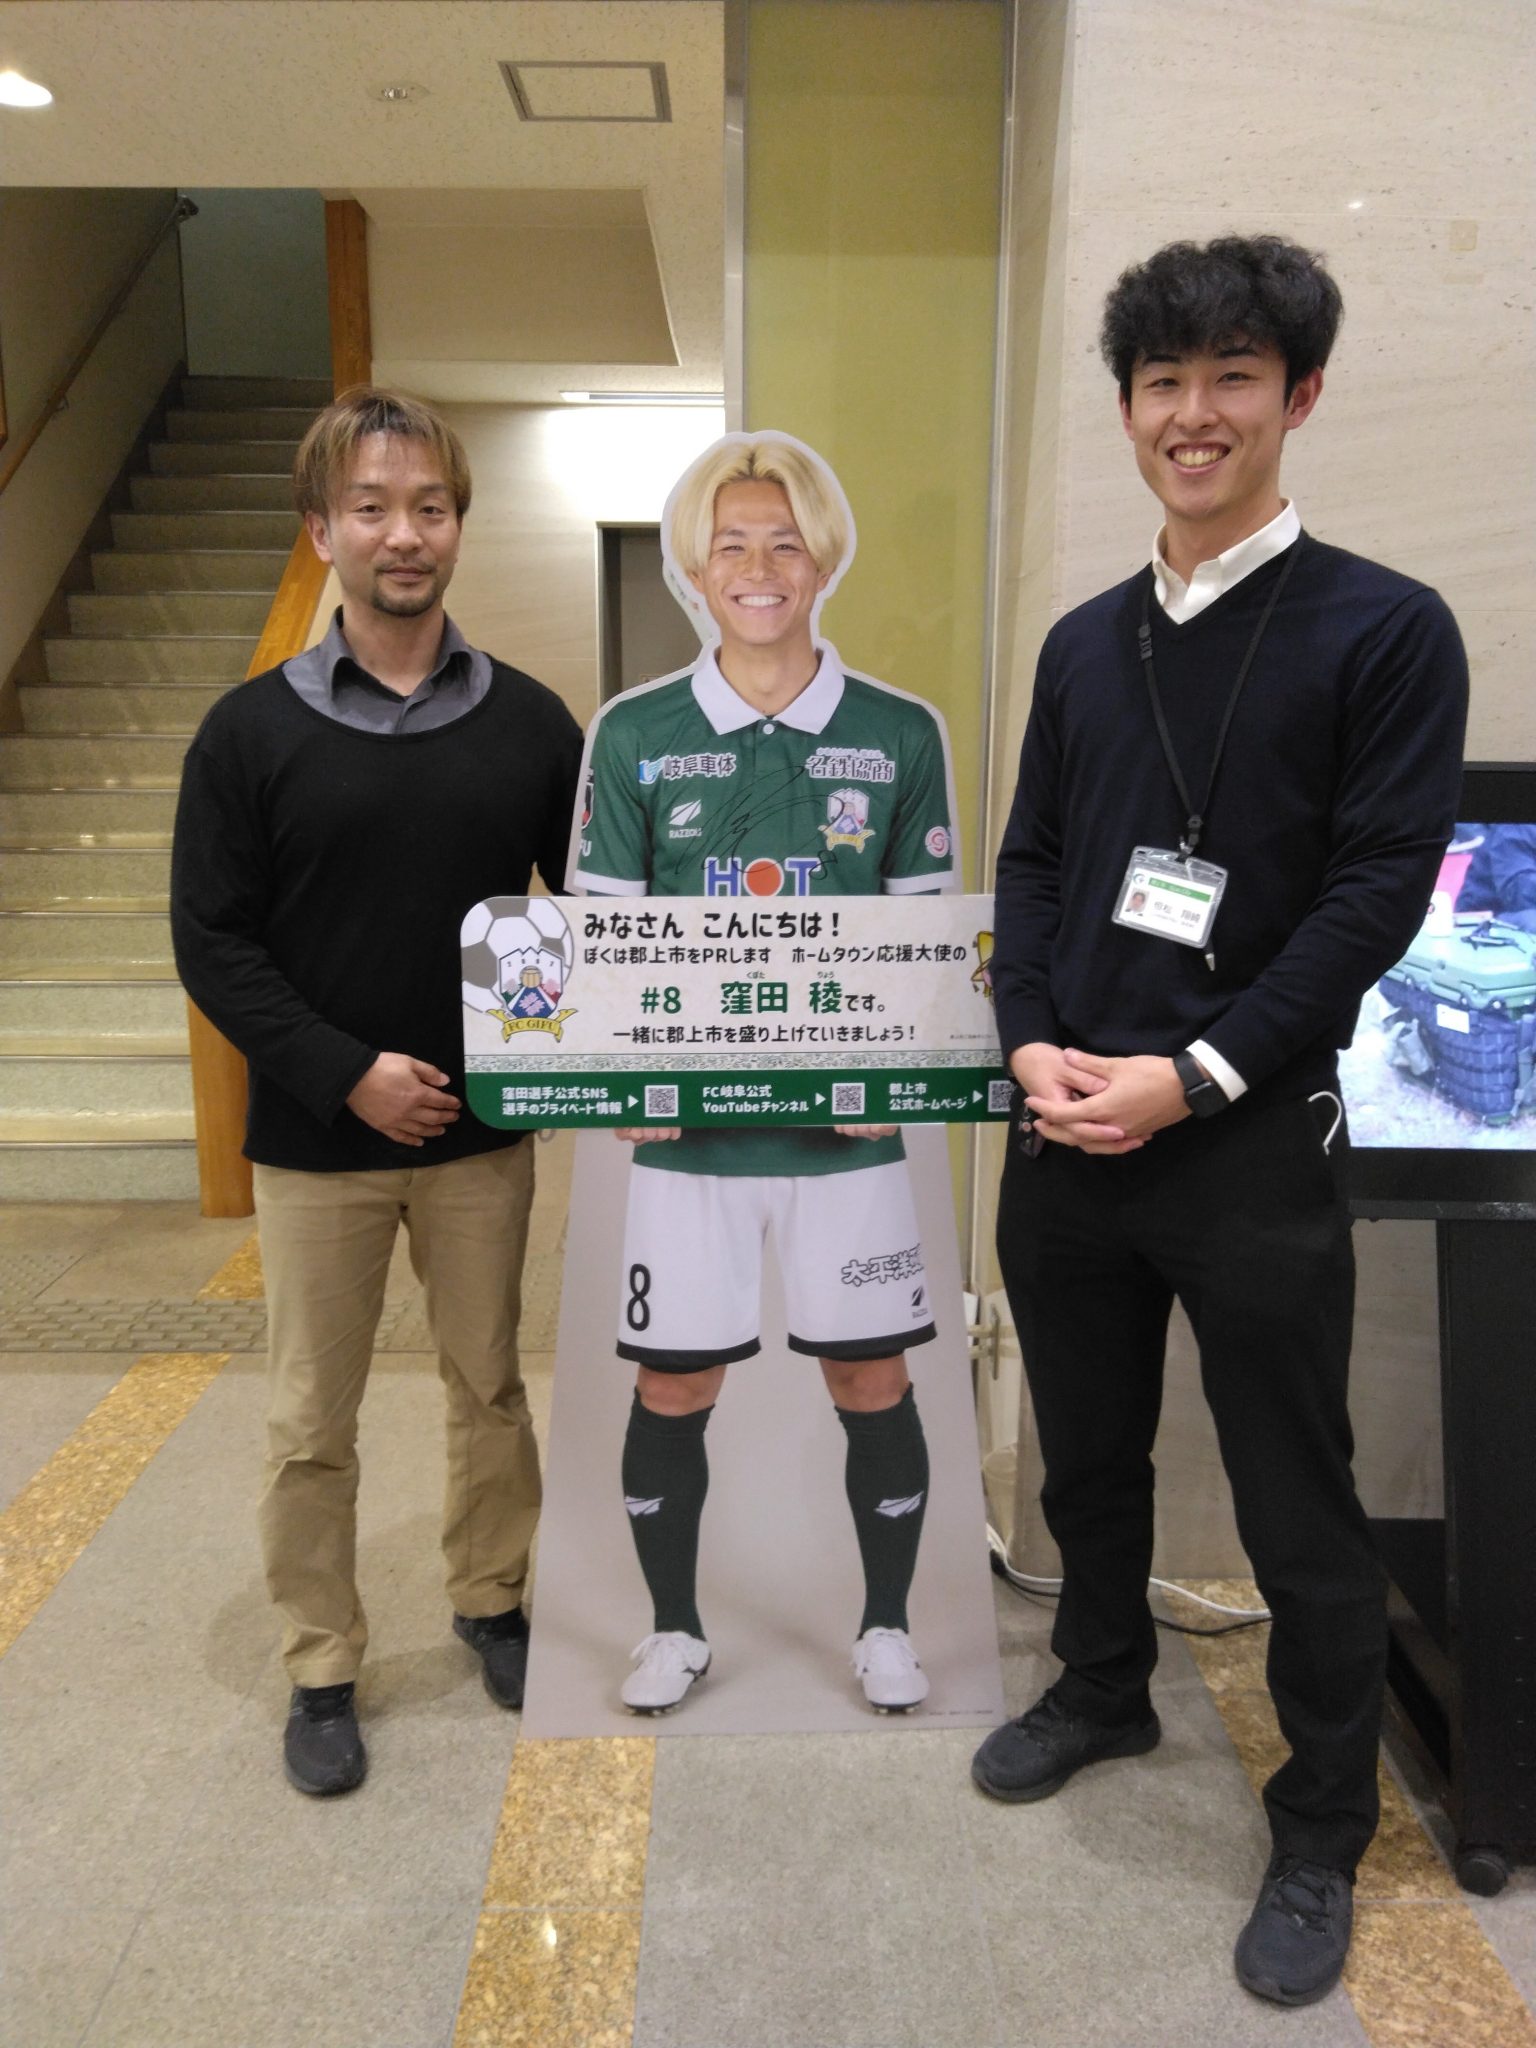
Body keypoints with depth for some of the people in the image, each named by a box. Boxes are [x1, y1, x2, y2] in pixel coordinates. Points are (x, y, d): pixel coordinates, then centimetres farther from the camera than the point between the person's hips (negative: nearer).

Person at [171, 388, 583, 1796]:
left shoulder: (530, 723, 0)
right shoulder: (253, 730, -4)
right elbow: (212, 940, -6)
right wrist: (346, 1073, -14)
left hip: (482, 1131, 2)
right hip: (316, 1140, -1)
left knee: (492, 1386, 16)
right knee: (313, 1422, 10)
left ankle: (492, 1601, 38)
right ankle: (322, 1671, 28)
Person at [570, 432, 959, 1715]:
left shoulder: (903, 733, 3)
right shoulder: (634, 735, 3)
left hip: (851, 1121, 0)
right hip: (688, 1121, 0)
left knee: (873, 1379, 9)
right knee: (674, 1386, 9)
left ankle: (886, 1627, 32)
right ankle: (676, 1630, 32)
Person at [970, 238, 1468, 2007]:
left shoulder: (1384, 630, -5)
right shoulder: (1085, 643, 11)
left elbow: (1379, 892, -11)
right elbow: (1031, 863, 10)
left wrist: (1193, 1078, -17)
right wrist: (1033, 1047, -6)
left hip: (1252, 1142, -5)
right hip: (1064, 1133, 5)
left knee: (1298, 1513, 7)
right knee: (1087, 1456, 20)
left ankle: (1320, 1841, 29)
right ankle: (1103, 1689, 45)